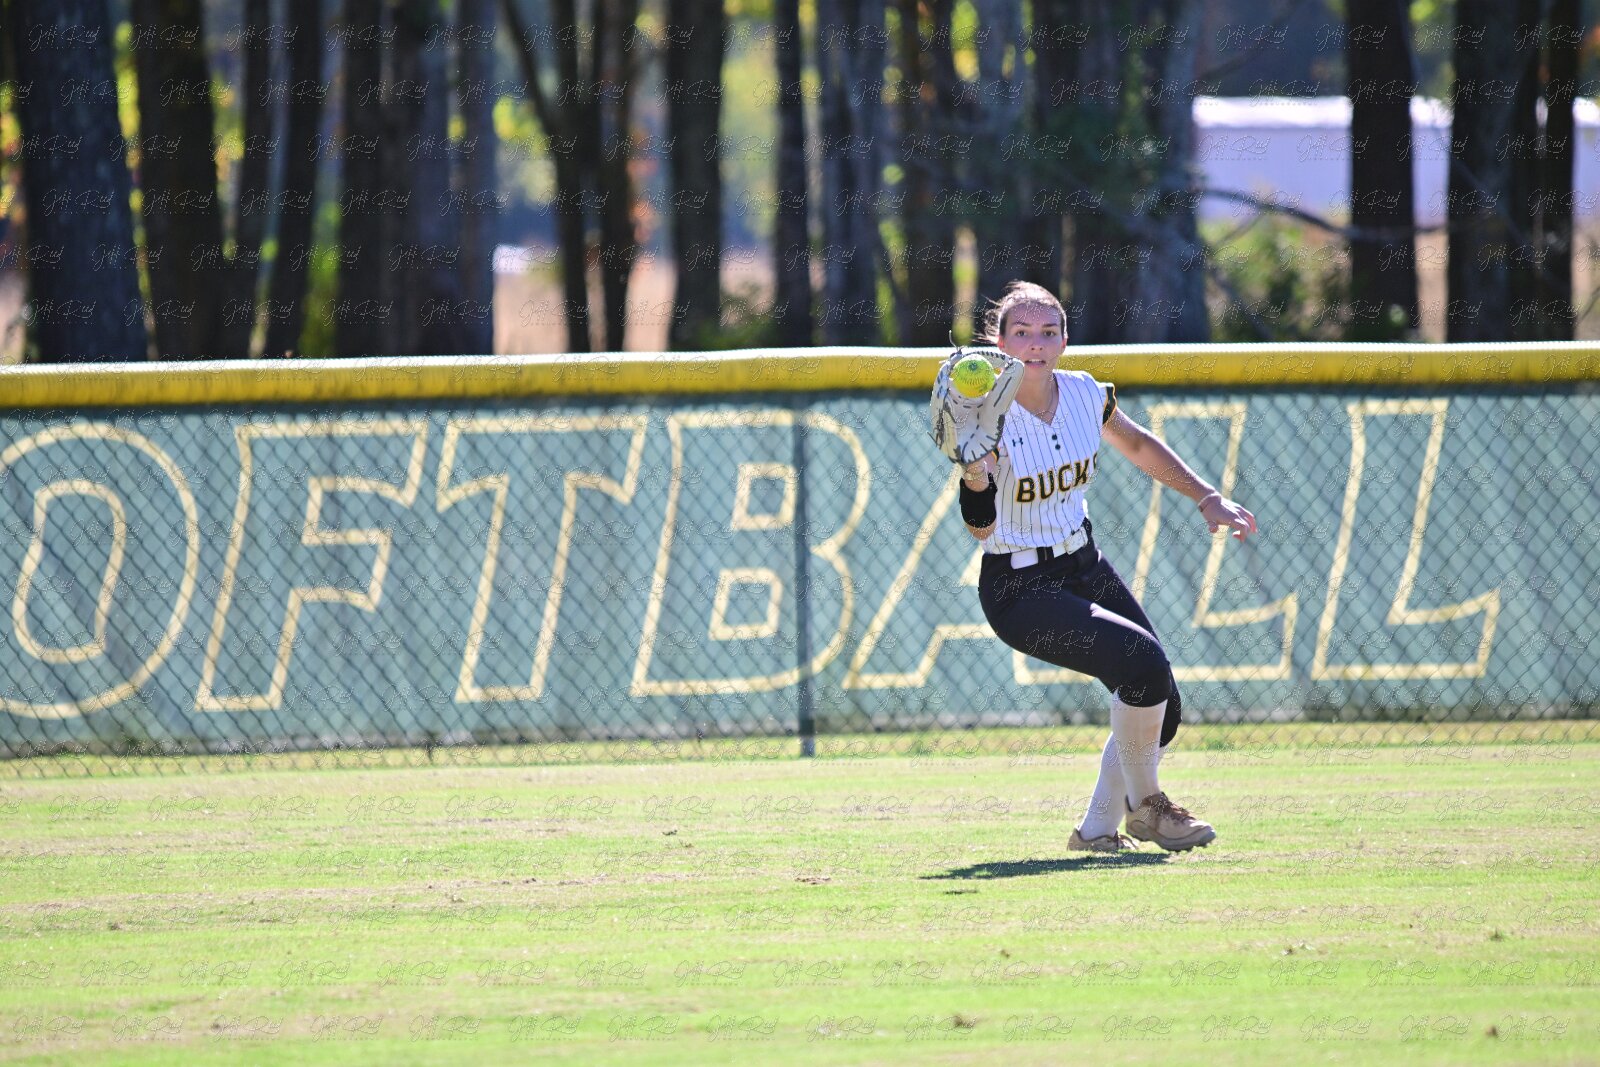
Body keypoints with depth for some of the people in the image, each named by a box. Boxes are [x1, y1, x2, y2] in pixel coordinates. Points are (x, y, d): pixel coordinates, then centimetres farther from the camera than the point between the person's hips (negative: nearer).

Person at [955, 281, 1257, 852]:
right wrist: (975, 472, -49)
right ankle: (1145, 805, -3)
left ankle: (1098, 829, 22)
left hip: (1084, 566, 7)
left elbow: (1138, 446, 18)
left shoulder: (1085, 395, -4)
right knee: (1143, 660, -25)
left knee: (1160, 709, 2)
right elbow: (981, 527, -30)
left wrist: (1208, 498, 15)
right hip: (1019, 588, -7)